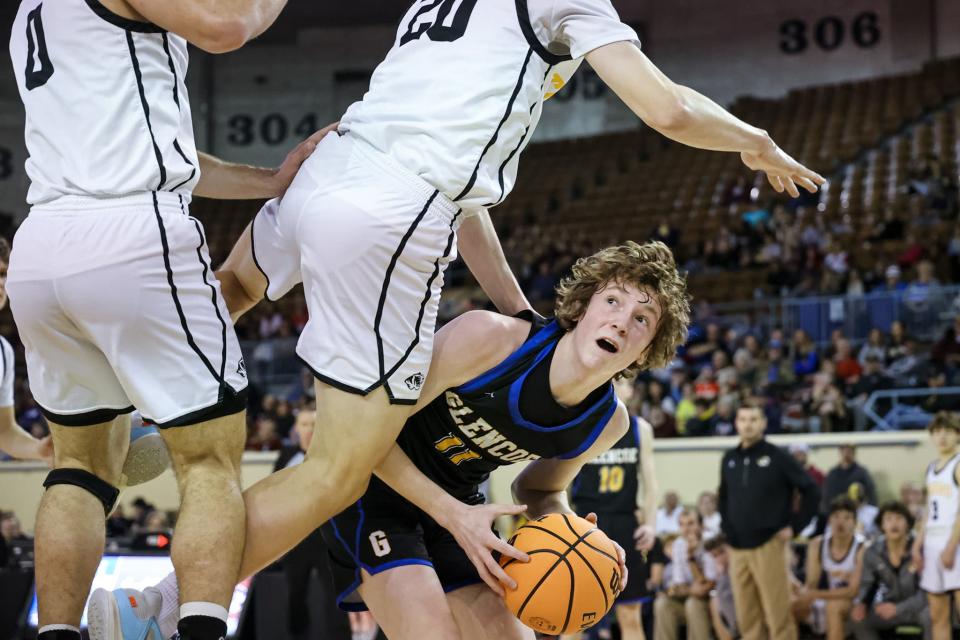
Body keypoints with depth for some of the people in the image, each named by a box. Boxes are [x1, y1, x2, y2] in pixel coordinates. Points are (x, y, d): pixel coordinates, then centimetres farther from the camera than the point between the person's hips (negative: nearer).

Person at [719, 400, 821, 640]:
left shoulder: (777, 458, -5)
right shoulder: (729, 460, 10)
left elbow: (812, 492, -3)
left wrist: (794, 526, -6)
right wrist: (726, 526, 12)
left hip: (768, 546, -5)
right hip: (737, 548, 5)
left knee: (777, 615, -6)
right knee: (747, 618, 7)